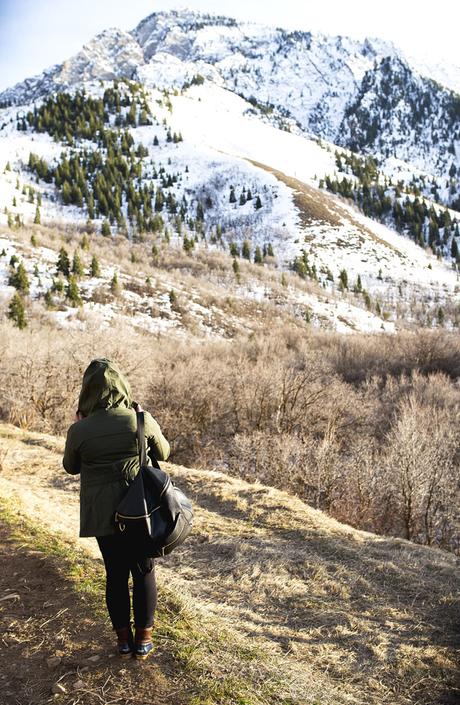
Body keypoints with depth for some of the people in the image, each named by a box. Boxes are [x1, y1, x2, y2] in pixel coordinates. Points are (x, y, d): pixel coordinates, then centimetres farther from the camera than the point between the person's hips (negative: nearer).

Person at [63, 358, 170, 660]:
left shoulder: (79, 430, -13)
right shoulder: (143, 420, -14)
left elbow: (71, 467, 6)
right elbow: (163, 453, 4)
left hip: (102, 515, 1)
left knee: (116, 574, 16)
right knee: (144, 572, 15)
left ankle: (124, 638, 29)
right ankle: (144, 639, 25)